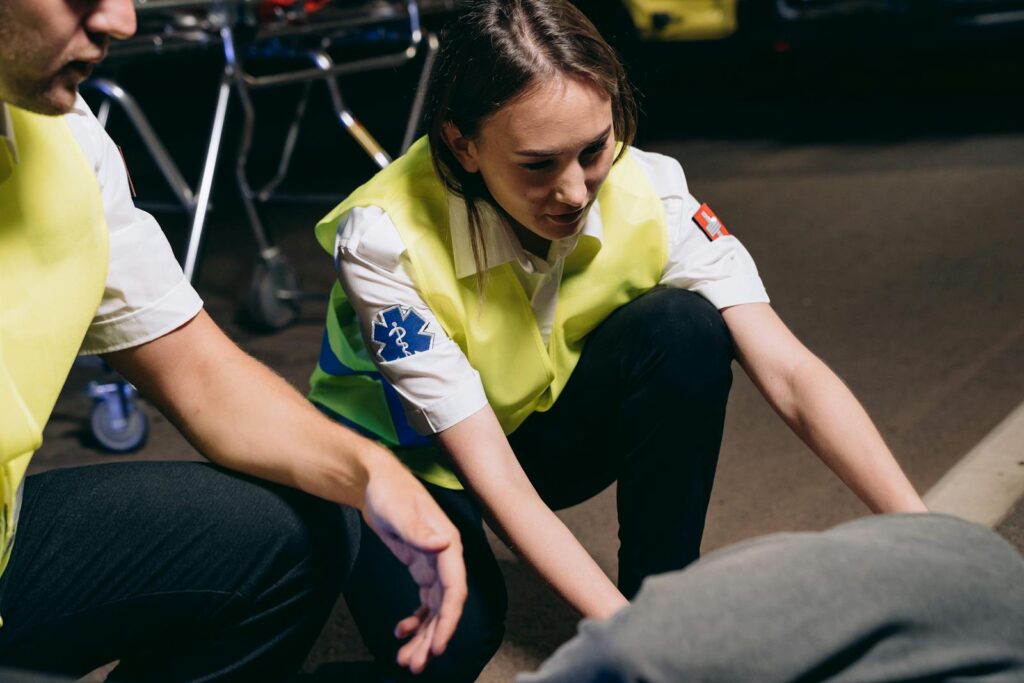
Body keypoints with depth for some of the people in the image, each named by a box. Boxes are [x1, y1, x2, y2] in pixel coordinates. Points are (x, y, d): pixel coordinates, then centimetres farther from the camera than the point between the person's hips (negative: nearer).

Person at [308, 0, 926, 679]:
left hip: (544, 427, 3)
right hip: (405, 456, -3)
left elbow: (792, 376, -30)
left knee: (684, 328, -27)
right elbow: (490, 472, -34)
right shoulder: (386, 239, -33)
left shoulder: (646, 192, -24)